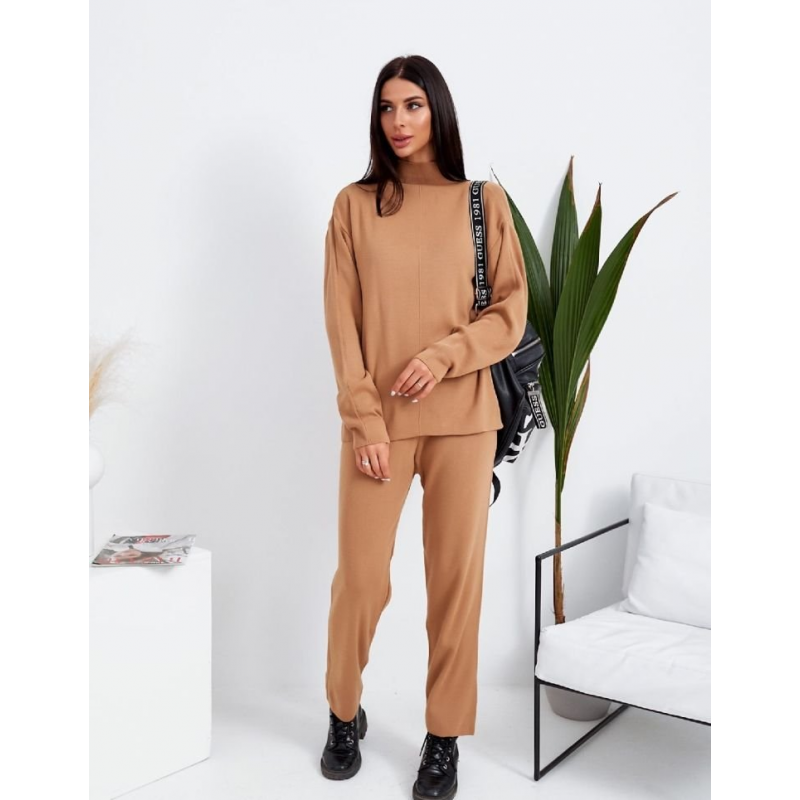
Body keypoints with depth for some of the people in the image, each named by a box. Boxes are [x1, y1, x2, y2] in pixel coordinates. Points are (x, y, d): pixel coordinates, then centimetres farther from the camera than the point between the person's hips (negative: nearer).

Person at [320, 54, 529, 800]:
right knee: (360, 577, 3)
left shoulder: (485, 201, 5)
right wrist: (365, 421, -9)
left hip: (463, 418, 1)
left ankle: (445, 737, 22)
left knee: (456, 577, 5)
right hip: (377, 418, 0)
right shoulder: (355, 204, 4)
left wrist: (444, 355, -13)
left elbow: (512, 310, 3)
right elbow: (342, 323, -1)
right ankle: (344, 713, 29)